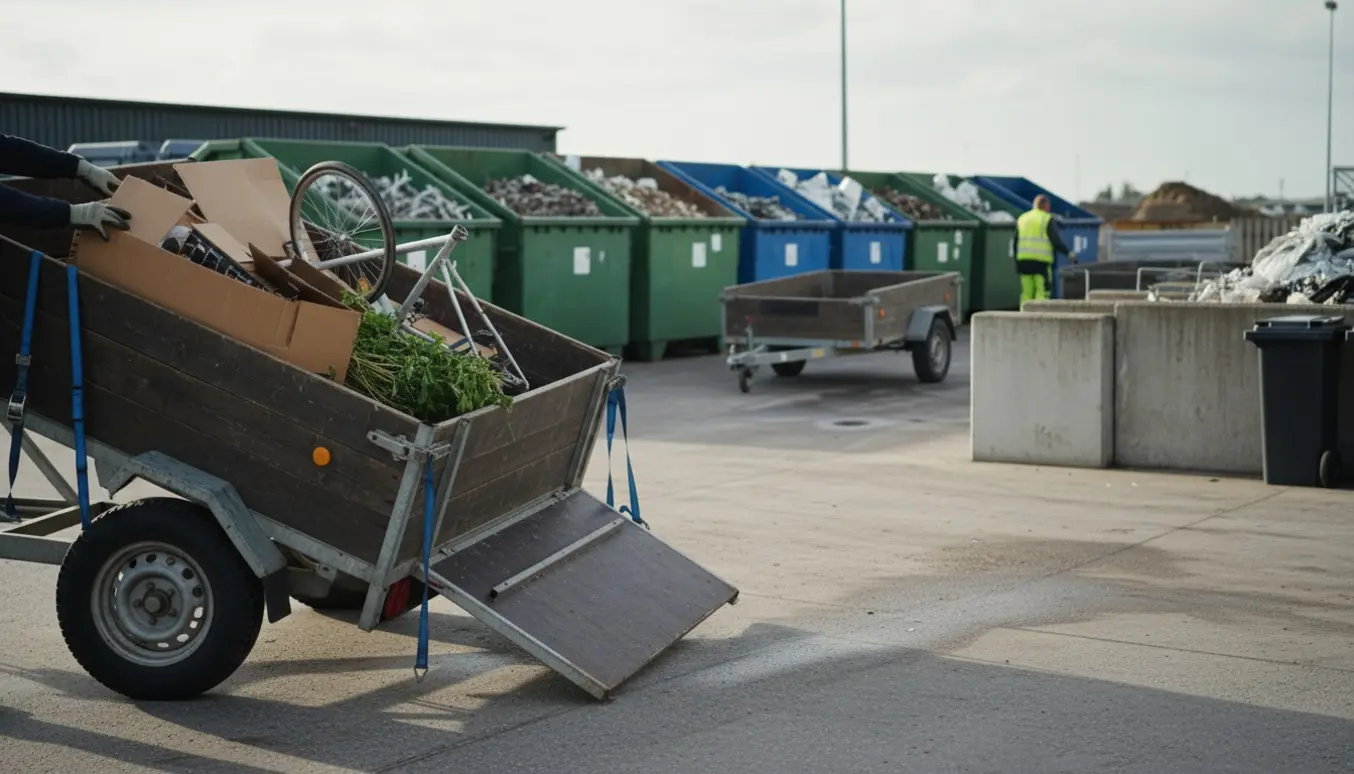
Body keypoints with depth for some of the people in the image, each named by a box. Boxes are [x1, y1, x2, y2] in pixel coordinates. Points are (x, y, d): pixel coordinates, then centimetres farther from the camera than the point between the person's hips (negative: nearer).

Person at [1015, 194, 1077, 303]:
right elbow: (1056, 241, -9)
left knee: (1026, 294, 5)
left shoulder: (1022, 219, 16)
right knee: (1042, 292, -6)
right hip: (1041, 261, -5)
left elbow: (1016, 244, 15)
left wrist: (1017, 264, 18)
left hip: (1024, 260, 5)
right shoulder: (1047, 219, 0)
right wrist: (1069, 253, 0)